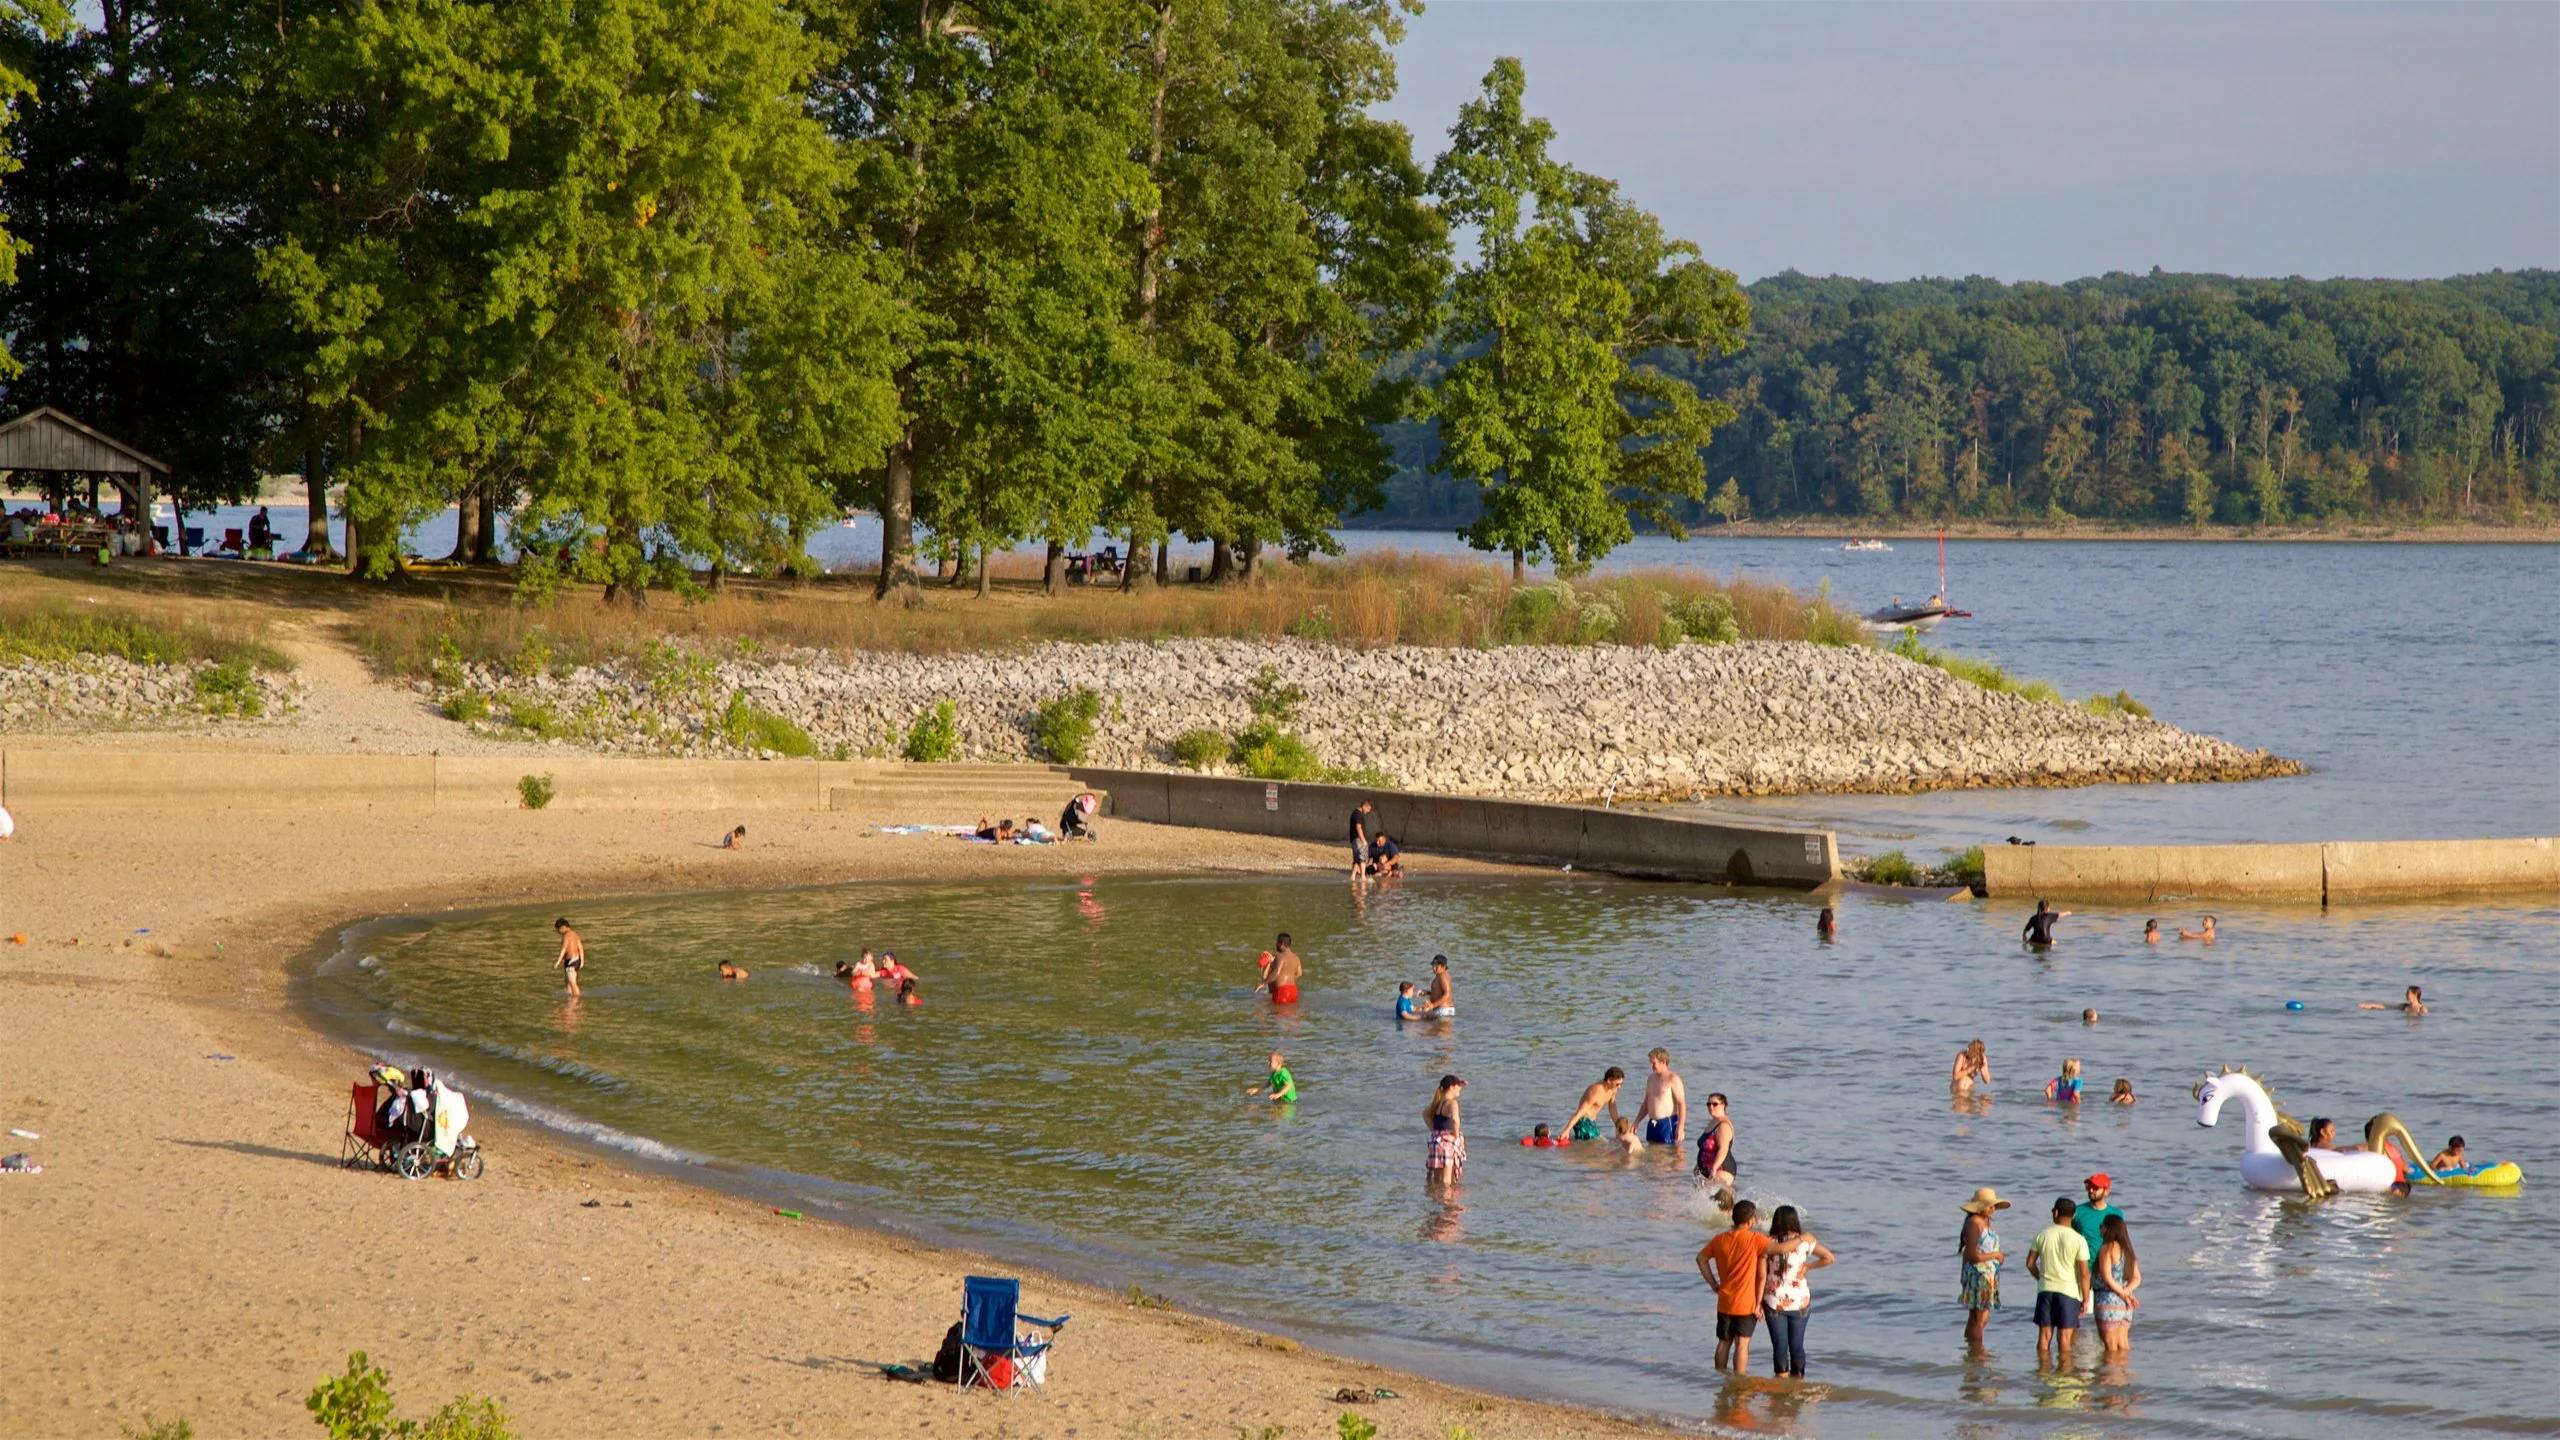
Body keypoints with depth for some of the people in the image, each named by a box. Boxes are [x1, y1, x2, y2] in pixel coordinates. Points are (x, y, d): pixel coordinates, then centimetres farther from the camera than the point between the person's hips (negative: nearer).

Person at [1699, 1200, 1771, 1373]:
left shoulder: (1720, 1240, 2)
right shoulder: (1755, 1240, -13)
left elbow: (1701, 1258, 11)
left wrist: (1714, 1285, 12)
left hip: (1724, 1302, 5)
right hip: (1746, 1302, -5)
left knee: (1723, 1343, 15)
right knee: (1742, 1343, -1)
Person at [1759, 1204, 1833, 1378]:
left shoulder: (1769, 1243, -9)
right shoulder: (1806, 1242, -4)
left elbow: (1762, 1275, -13)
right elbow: (1829, 1258, -4)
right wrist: (1807, 1266, 2)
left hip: (1775, 1301, -2)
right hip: (1799, 1301, 2)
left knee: (1779, 1345, 2)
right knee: (1797, 1345, 12)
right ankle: (1798, 1380, 18)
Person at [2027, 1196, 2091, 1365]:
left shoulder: (2042, 1235, -1)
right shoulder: (2078, 1240, -9)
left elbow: (2030, 1263, 6)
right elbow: (2084, 1273, -9)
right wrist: (2085, 1298, 0)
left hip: (2045, 1289, 2)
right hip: (2069, 1291, -2)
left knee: (2044, 1335, 8)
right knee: (2064, 1336, 1)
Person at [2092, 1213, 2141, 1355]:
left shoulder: (2107, 1248, -10)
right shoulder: (2127, 1249, 13)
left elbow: (2107, 1278, -17)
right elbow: (2137, 1278, 12)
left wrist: (2123, 1294, -9)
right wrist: (2126, 1291, -3)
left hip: (2109, 1301, -7)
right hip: (2125, 1306, 7)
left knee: (2111, 1347, -4)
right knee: (2123, 1346, 9)